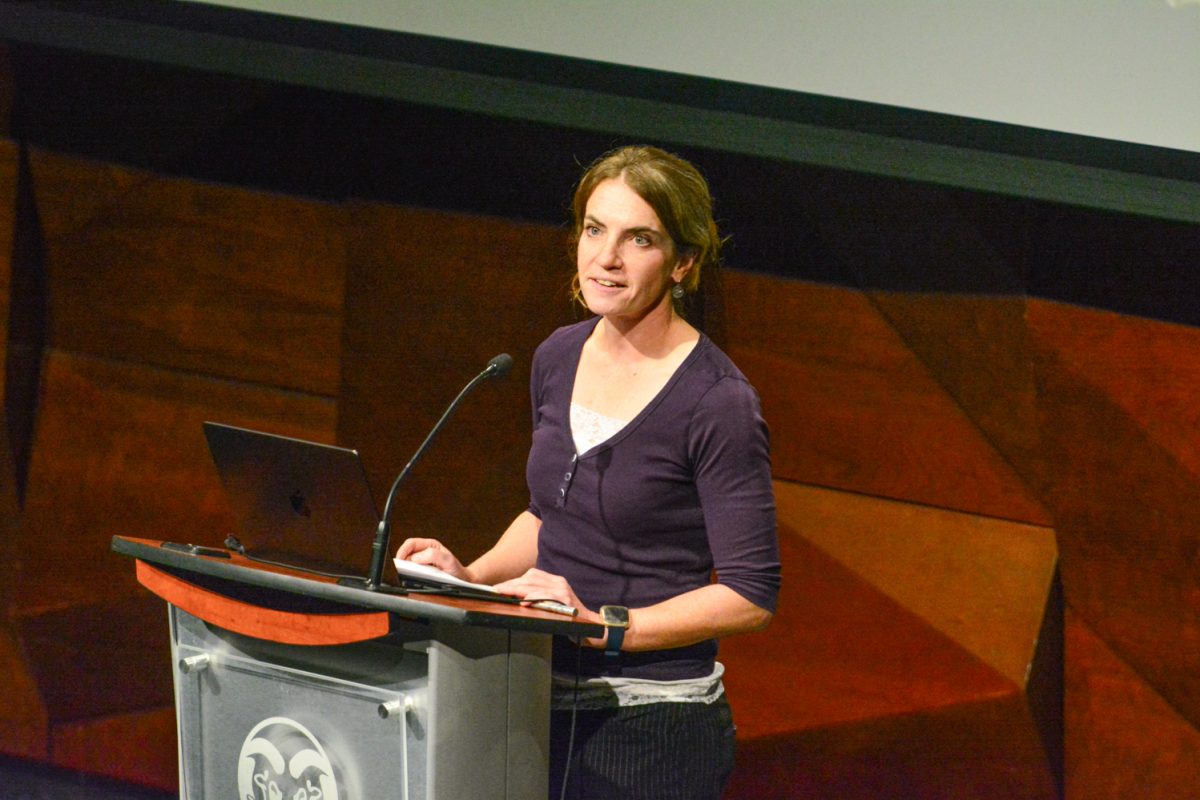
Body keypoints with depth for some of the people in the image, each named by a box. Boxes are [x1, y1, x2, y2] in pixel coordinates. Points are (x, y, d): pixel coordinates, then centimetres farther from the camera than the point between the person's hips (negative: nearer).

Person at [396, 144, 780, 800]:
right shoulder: (560, 358, 7)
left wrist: (604, 623, -21)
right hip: (544, 707, 7)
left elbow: (751, 597, -15)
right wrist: (473, 575, 5)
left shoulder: (717, 403, -15)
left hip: (654, 723, -7)